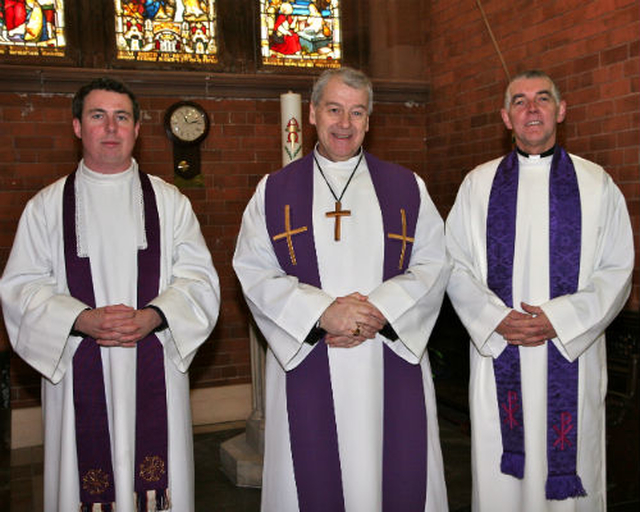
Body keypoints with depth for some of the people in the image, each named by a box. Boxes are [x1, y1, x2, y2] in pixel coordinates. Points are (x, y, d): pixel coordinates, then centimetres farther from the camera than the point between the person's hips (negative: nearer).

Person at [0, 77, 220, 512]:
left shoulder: (169, 201, 9)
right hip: (80, 374, 0)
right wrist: (83, 320, -15)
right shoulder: (47, 207, 7)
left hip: (155, 373, 1)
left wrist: (153, 316, -15)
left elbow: (199, 279, 3)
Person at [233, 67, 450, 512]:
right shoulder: (274, 191, 7)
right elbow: (254, 273, -1)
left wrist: (378, 312, -12)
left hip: (391, 365, 1)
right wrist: (323, 312, -15)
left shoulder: (407, 188, 9)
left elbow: (434, 264, 4)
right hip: (306, 364, 0)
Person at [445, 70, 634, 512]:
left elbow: (617, 269, 0)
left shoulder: (596, 184, 5)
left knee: (570, 469, 6)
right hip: (498, 353, 1)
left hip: (571, 355, 0)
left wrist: (559, 319, -13)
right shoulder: (478, 184, 7)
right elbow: (456, 266, 4)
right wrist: (497, 319, -11)